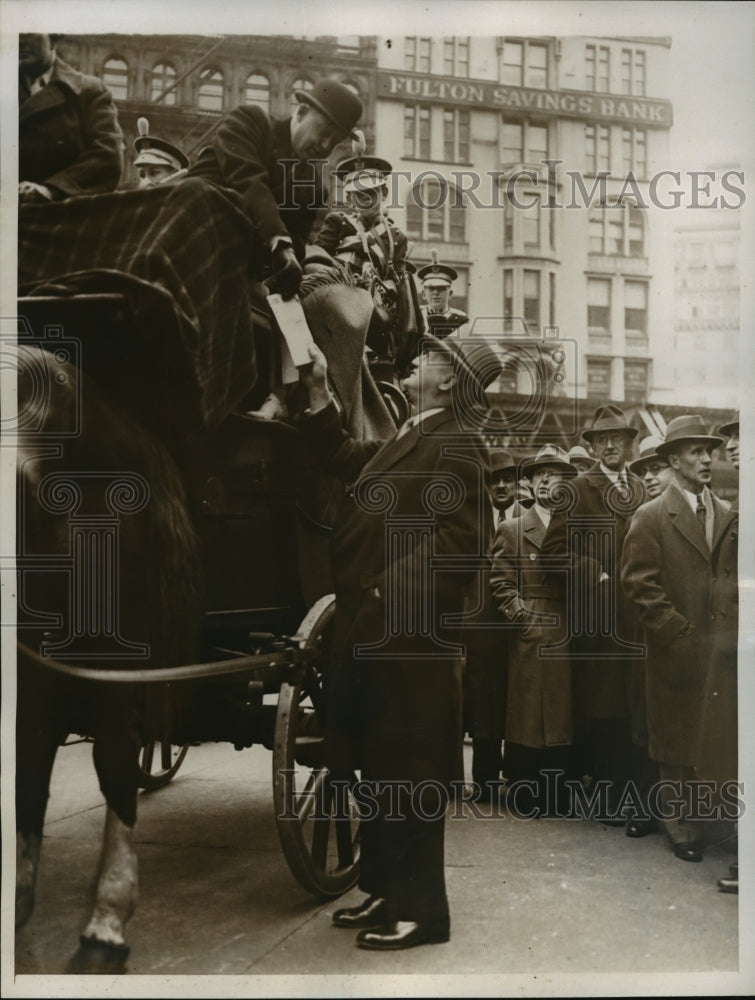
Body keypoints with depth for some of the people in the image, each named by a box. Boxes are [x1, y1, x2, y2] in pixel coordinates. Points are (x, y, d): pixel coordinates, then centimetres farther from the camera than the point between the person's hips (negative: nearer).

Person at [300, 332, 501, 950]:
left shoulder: (454, 442, -11)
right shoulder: (409, 438, 18)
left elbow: (460, 538, -21)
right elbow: (344, 459, 31)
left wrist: (392, 587, -23)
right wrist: (319, 397, 24)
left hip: (410, 637, -10)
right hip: (373, 633, 10)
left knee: (408, 773, -1)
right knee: (379, 767, 16)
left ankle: (420, 909, 12)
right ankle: (385, 889, 29)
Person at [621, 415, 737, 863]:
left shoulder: (730, 516, 12)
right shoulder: (651, 518, -2)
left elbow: (738, 578, 15)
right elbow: (640, 584, -8)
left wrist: (733, 632, 3)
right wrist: (682, 634, -11)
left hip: (726, 650, 4)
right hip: (678, 653, -3)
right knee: (680, 746, 5)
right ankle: (682, 826, 18)